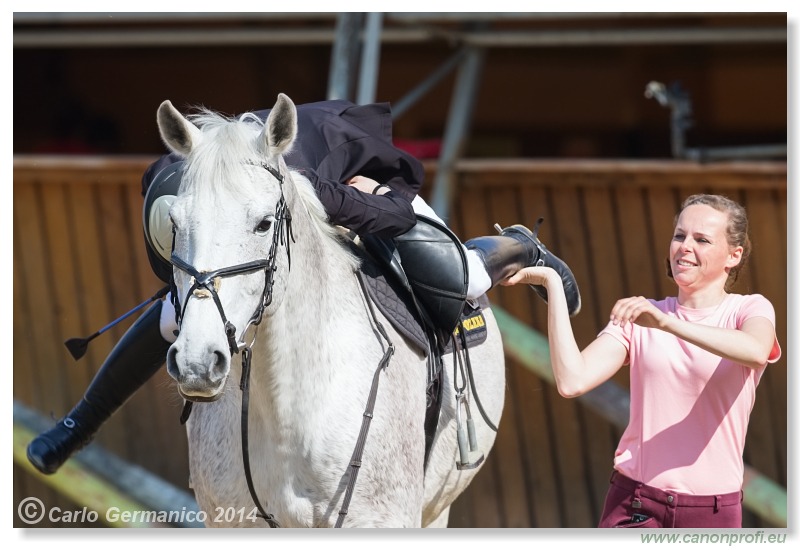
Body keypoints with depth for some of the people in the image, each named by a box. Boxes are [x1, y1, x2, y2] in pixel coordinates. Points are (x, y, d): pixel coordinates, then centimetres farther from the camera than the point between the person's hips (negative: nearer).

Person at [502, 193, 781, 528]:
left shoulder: (749, 310, 1)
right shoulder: (637, 319, 8)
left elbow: (756, 351, -26)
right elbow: (572, 381, -8)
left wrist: (667, 323, -35)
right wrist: (553, 285, -9)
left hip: (712, 512, -1)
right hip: (635, 504, 1)